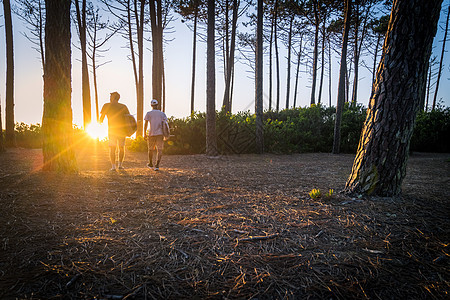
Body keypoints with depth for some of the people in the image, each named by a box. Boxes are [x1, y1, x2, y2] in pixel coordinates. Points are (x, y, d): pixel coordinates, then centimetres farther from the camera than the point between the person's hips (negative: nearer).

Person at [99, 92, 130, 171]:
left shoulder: (107, 106, -1)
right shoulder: (123, 106, 4)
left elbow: (102, 117, 2)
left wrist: (100, 121, 22)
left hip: (112, 129, -2)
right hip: (122, 130, 2)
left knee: (112, 148, 3)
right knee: (121, 148, 15)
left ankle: (113, 166, -4)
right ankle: (120, 165, 14)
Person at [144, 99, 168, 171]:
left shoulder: (148, 113, 2)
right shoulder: (162, 114, 7)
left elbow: (145, 124, -3)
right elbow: (166, 124, 2)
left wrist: (144, 134, 3)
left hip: (151, 134, 0)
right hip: (160, 134, 0)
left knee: (151, 149, 17)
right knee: (159, 150, 2)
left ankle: (150, 163, 34)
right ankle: (157, 165, -12)